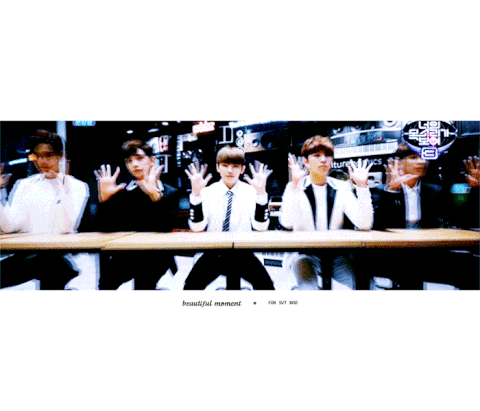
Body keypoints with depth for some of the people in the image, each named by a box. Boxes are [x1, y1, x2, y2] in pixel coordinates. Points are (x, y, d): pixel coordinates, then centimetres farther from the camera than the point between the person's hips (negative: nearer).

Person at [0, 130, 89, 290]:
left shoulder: (77, 187, 4)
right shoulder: (23, 184, 15)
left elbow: (65, 228, -9)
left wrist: (59, 188, -13)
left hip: (59, 257, -4)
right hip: (23, 255, 4)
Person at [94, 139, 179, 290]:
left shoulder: (169, 193, 0)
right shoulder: (121, 191, 8)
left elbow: (165, 228, -16)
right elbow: (104, 228, 1)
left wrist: (155, 195, -28)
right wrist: (104, 198, -14)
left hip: (156, 256, -2)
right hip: (124, 255, 2)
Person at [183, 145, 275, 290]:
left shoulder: (251, 191, 0)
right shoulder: (207, 192, 1)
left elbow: (260, 227, -11)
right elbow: (197, 227, -10)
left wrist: (261, 192, -21)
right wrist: (196, 193, -19)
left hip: (243, 254, 0)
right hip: (213, 254, 1)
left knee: (265, 284, -22)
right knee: (191, 285, -19)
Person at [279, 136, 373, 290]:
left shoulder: (342, 188, 6)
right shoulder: (295, 188, -1)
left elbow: (364, 224, -6)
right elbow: (287, 223, -20)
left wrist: (362, 186, -12)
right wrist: (295, 184, -24)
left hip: (337, 253, 3)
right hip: (304, 252, -2)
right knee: (308, 287, -30)